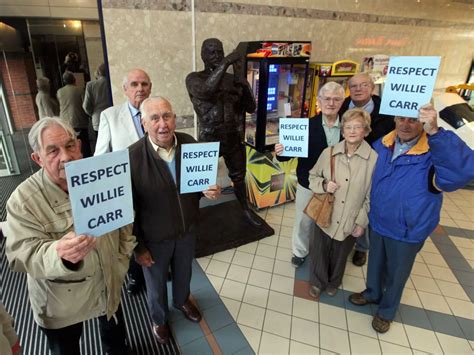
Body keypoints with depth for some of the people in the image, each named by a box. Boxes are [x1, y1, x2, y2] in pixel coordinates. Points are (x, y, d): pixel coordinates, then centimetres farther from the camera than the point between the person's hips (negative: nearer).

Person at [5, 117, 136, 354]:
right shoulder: (23, 200, -23)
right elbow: (22, 255, -28)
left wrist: (122, 258, -1)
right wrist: (60, 255, -48)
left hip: (109, 282, 3)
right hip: (62, 300, -3)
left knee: (114, 331, 30)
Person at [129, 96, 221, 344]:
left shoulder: (190, 143, -13)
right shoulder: (131, 158, -25)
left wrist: (207, 191, -19)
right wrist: (138, 247, -11)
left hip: (188, 230, 4)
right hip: (154, 238, -3)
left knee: (183, 273, 30)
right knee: (156, 284, 24)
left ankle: (182, 301, 63)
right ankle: (159, 318, 56)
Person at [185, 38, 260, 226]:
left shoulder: (232, 79, 6)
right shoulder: (194, 78, -5)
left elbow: (251, 108, 3)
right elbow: (206, 91, -29)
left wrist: (244, 86, -14)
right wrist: (226, 62, -28)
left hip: (234, 139, 4)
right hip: (209, 141, -3)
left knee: (239, 177, 19)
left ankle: (246, 210, 40)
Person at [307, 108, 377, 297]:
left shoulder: (374, 159, -16)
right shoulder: (328, 153, -9)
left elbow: (372, 196, -8)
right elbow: (312, 177, 4)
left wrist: (362, 222, -6)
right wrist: (324, 185, -16)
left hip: (350, 222, -1)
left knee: (340, 256, 22)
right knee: (319, 252, 18)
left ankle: (333, 283, 52)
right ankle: (317, 282, 46)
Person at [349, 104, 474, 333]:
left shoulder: (436, 152, -23)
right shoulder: (382, 145, -7)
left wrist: (435, 132, -53)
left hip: (407, 233, -3)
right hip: (377, 223, 4)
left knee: (396, 274, 20)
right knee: (375, 264, 26)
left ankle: (386, 311, 46)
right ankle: (372, 293, 55)